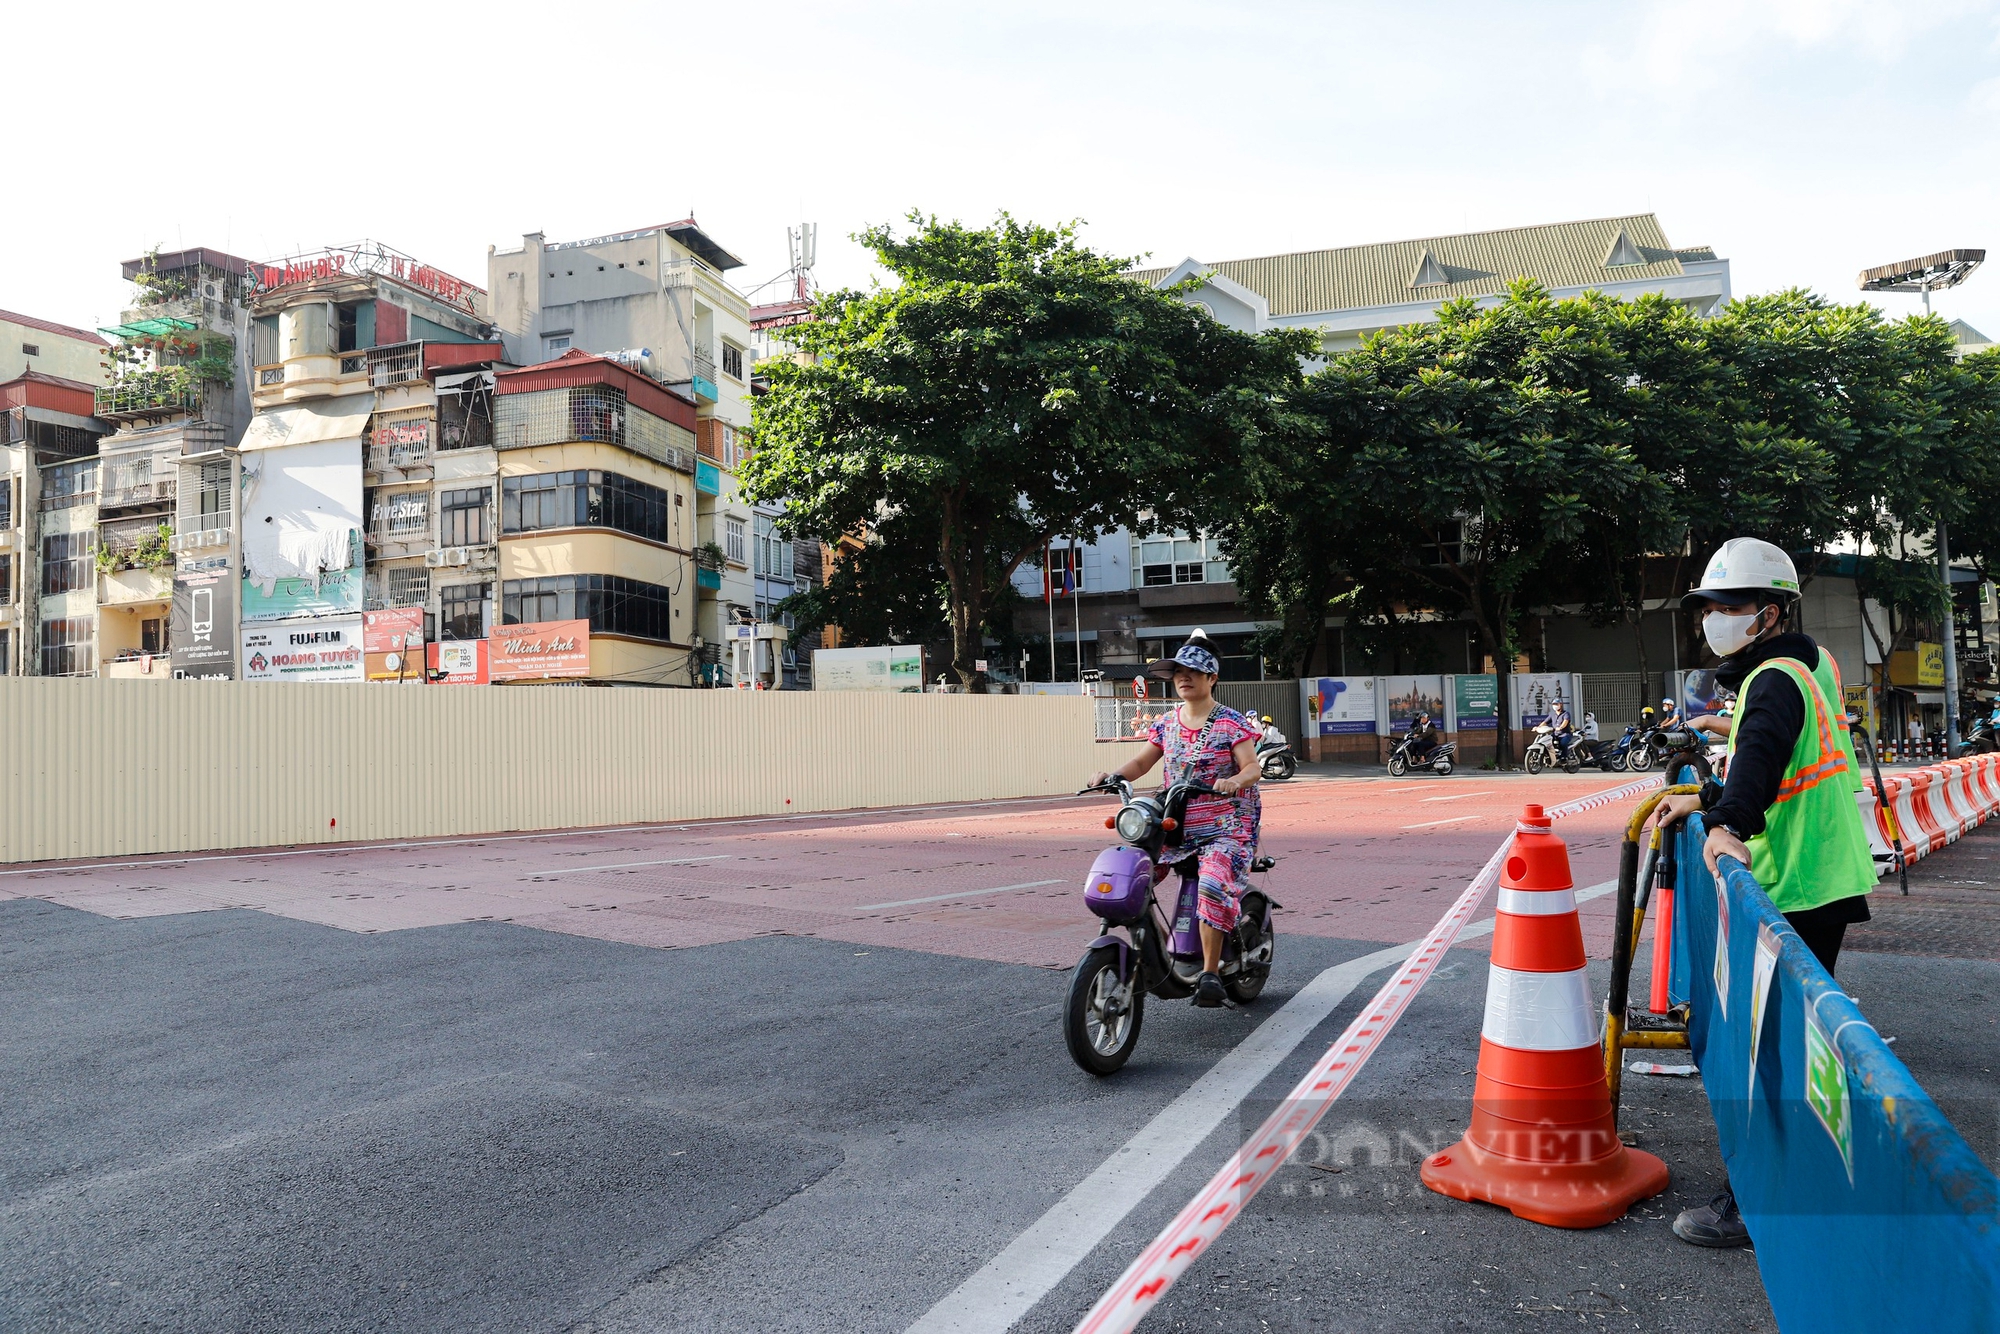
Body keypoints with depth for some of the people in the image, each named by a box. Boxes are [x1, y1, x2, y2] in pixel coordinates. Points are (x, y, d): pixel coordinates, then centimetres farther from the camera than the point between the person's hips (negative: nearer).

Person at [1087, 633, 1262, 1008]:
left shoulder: (1231, 723, -4)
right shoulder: (1166, 723, 12)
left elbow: (1253, 767, -12)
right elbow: (1141, 762, 10)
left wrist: (1235, 780, -34)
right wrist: (1113, 775, -10)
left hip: (1226, 827, -6)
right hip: (1175, 825, 6)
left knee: (1214, 882, -31)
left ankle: (1210, 971, -20)